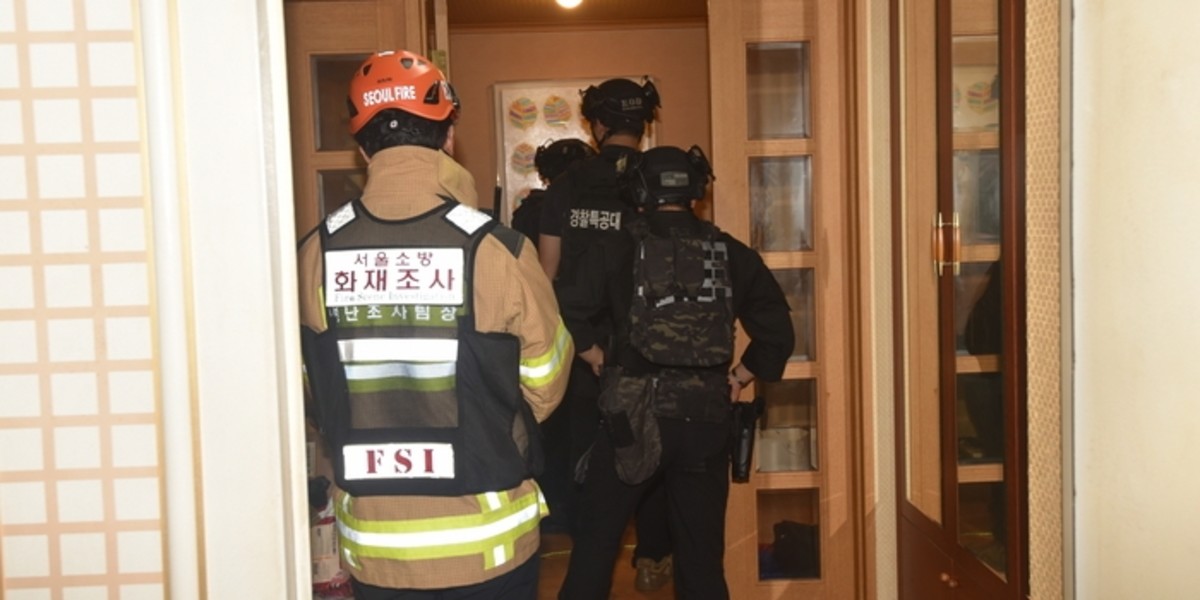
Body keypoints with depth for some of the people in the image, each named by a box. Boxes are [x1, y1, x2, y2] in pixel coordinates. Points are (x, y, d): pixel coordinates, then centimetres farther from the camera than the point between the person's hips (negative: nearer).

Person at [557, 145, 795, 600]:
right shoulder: (730, 253, 4)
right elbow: (777, 332, 5)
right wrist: (738, 379, 13)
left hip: (635, 416, -2)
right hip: (706, 421, 2)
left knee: (597, 538, 13)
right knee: (701, 554, 13)